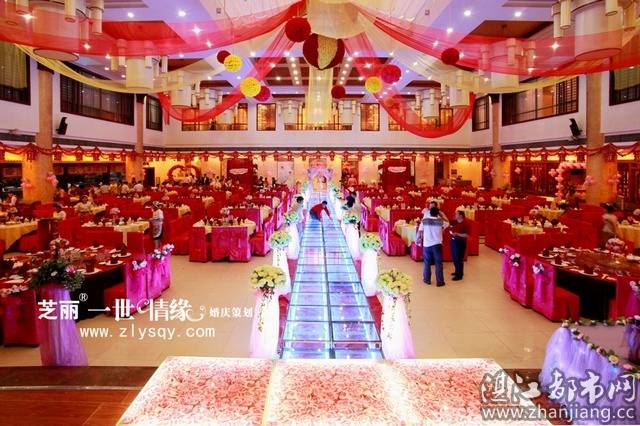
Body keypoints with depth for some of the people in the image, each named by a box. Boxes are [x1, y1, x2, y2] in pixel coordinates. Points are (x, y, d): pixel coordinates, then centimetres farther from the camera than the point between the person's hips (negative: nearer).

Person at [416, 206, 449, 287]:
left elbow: (419, 231, 2)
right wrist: (441, 216, 21)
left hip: (426, 245, 1)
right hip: (437, 245, -1)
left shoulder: (424, 221, -4)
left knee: (427, 263, 12)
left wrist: (417, 240, 17)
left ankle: (427, 280, 22)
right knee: (438, 263, 5)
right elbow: (447, 224, 15)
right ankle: (439, 281, 9)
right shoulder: (440, 221, -6)